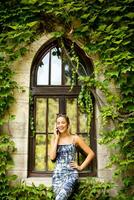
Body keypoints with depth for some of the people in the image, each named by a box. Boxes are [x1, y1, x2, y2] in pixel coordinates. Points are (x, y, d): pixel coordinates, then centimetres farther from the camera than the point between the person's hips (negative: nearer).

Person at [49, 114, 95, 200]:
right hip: (57, 174, 3)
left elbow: (91, 153, 4)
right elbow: (52, 157, -6)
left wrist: (81, 167, -1)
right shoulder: (54, 139, 11)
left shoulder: (75, 138, 2)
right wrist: (56, 138, -2)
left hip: (71, 174, -3)